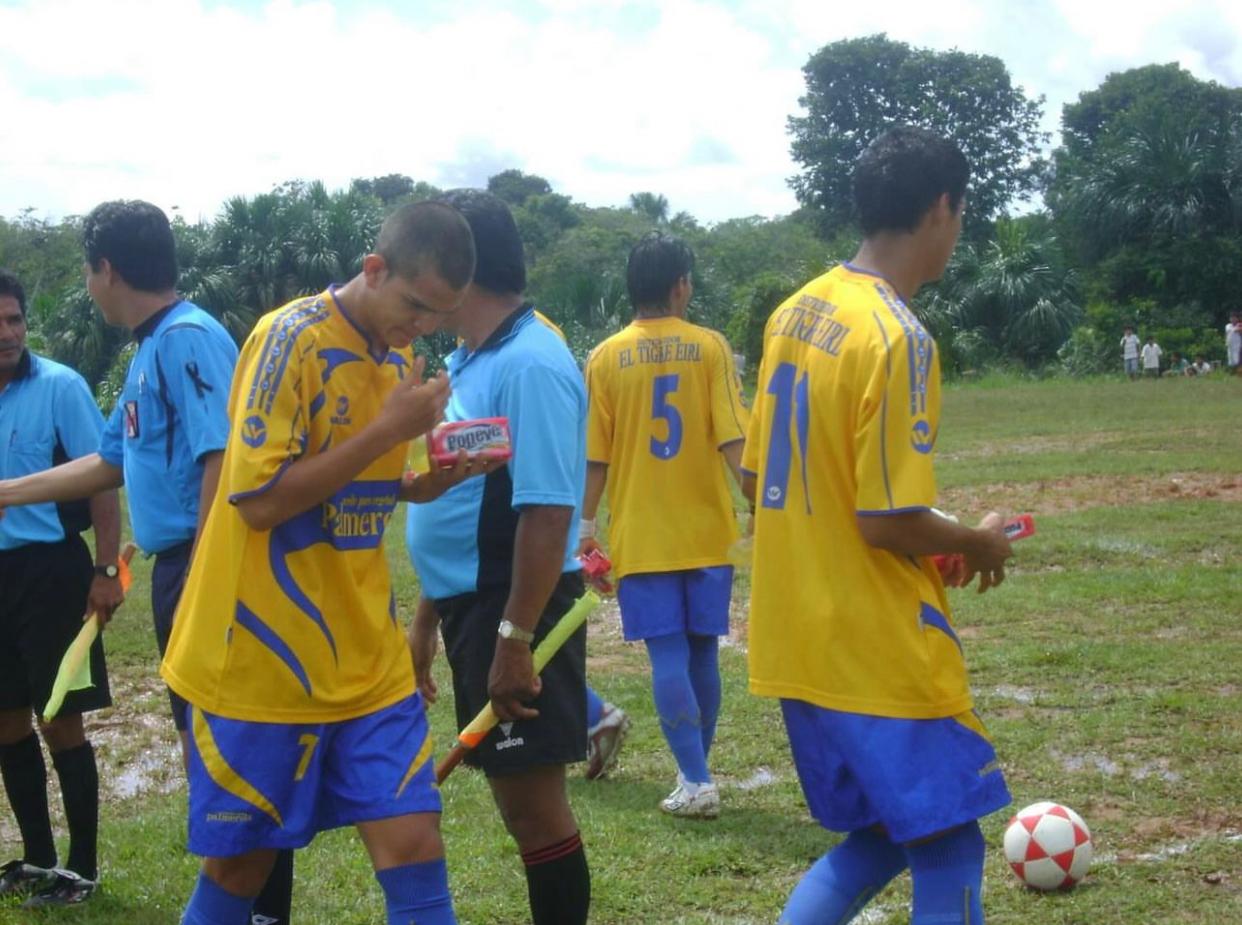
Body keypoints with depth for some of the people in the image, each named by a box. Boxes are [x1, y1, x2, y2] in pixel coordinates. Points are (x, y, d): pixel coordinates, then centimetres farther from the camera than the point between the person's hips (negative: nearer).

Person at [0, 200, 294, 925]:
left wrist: (199, 582, -24)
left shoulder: (190, 338, -13)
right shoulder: (153, 348, 17)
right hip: (181, 567, 10)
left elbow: (223, 459, -22)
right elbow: (111, 463, 27)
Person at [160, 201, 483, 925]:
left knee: (413, 845, -1)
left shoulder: (399, 359, 8)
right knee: (240, 863, 7)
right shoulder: (292, 338, -14)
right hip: (266, 661, -6)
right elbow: (258, 500, -20)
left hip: (368, 660, 6)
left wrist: (436, 479, -2)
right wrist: (387, 430, -19)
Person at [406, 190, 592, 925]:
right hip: (474, 604, 9)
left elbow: (548, 512, -24)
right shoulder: (468, 361, 11)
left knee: (531, 797, 0)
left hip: (517, 611, -9)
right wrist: (428, 619, 21)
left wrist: (515, 639, -25)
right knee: (519, 794, 17)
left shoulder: (529, 365, -19)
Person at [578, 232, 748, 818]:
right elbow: (733, 438, -10)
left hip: (640, 538, -1)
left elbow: (595, 456, -1)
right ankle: (695, 771, 24)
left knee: (669, 659, 0)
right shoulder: (709, 347, -3)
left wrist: (586, 526, 8)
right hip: (707, 531, 1)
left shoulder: (606, 358, -2)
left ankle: (696, 783, -5)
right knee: (702, 654, 13)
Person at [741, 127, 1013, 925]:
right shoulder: (899, 337, -20)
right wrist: (980, 543, -3)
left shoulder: (795, 313, 7)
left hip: (800, 642, 9)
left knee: (880, 838, 19)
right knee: (950, 853, 3)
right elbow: (889, 523, -21)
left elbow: (759, 475, 14)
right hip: (879, 650, -8)